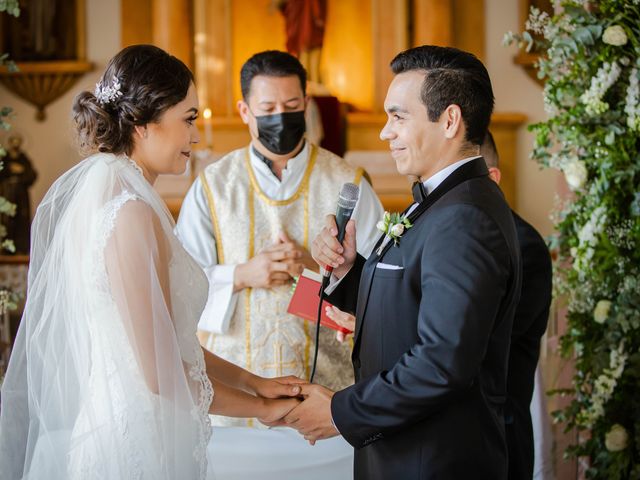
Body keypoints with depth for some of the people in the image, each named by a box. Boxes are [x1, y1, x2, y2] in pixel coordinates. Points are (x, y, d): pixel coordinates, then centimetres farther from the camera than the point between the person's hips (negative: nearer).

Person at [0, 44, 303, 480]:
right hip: (136, 443, -9)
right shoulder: (131, 209, -19)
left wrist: (253, 381, 8)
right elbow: (160, 374, -18)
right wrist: (261, 408, -5)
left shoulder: (94, 187, 8)